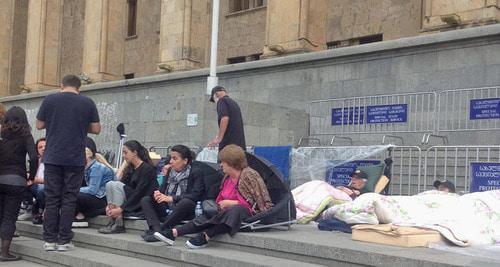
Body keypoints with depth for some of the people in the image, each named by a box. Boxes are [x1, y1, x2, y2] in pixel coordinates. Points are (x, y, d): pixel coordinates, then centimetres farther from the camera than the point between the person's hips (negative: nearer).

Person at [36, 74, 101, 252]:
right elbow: (96, 129, 3)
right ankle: (64, 240, 4)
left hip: (53, 157, 1)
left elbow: (39, 125, 7)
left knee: (51, 199, 6)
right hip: (75, 159, 0)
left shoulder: (49, 100, 1)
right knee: (69, 199, 4)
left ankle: (50, 240, 8)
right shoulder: (87, 103, 1)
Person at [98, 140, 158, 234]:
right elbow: (123, 184, 3)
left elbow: (139, 192, -20)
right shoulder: (129, 168, 12)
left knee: (116, 185, -21)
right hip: (131, 201, 8)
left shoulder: (147, 168, -14)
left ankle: (119, 225, -22)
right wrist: (110, 205, -12)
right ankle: (112, 221, -13)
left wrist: (121, 208, -25)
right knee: (110, 184, -8)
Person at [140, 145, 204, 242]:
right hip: (167, 208, 6)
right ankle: (157, 230, -29)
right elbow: (163, 189, 15)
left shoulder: (195, 172, -4)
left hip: (184, 210, -6)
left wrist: (171, 198, -23)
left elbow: (196, 195, -16)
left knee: (186, 202, -37)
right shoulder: (170, 171, 15)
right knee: (145, 200, -8)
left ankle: (163, 230, -33)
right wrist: (157, 194, -11)